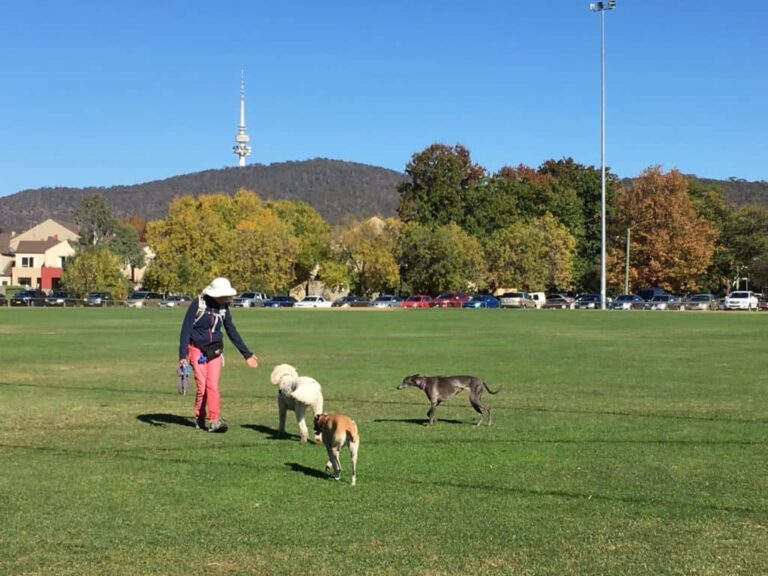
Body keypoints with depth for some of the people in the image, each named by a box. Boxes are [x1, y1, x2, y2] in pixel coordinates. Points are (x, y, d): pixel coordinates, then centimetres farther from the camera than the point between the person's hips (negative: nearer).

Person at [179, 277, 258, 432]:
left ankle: (215, 421, -13)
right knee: (202, 386, -5)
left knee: (213, 385, -9)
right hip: (197, 349, -3)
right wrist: (183, 355, -20)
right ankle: (199, 419, 14)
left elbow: (232, 332, 9)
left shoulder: (223, 307, 1)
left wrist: (247, 354, 11)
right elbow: (186, 329, -13)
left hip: (214, 351, 3)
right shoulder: (198, 304, -13)